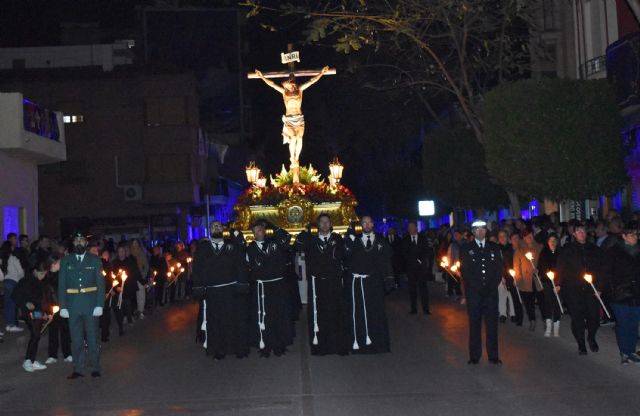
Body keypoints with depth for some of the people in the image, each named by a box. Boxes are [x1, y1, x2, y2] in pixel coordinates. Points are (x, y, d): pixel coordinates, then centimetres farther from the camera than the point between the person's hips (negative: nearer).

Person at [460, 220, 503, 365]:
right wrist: (478, 288, -7)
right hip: (474, 293, -1)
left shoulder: (494, 248, 11)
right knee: (475, 325, 1)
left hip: (491, 292, 2)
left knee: (492, 325, 2)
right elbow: (465, 272, 0)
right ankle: (474, 356, 7)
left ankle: (493, 356, 9)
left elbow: (499, 269, 9)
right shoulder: (466, 249, 4)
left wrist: (492, 286, -4)